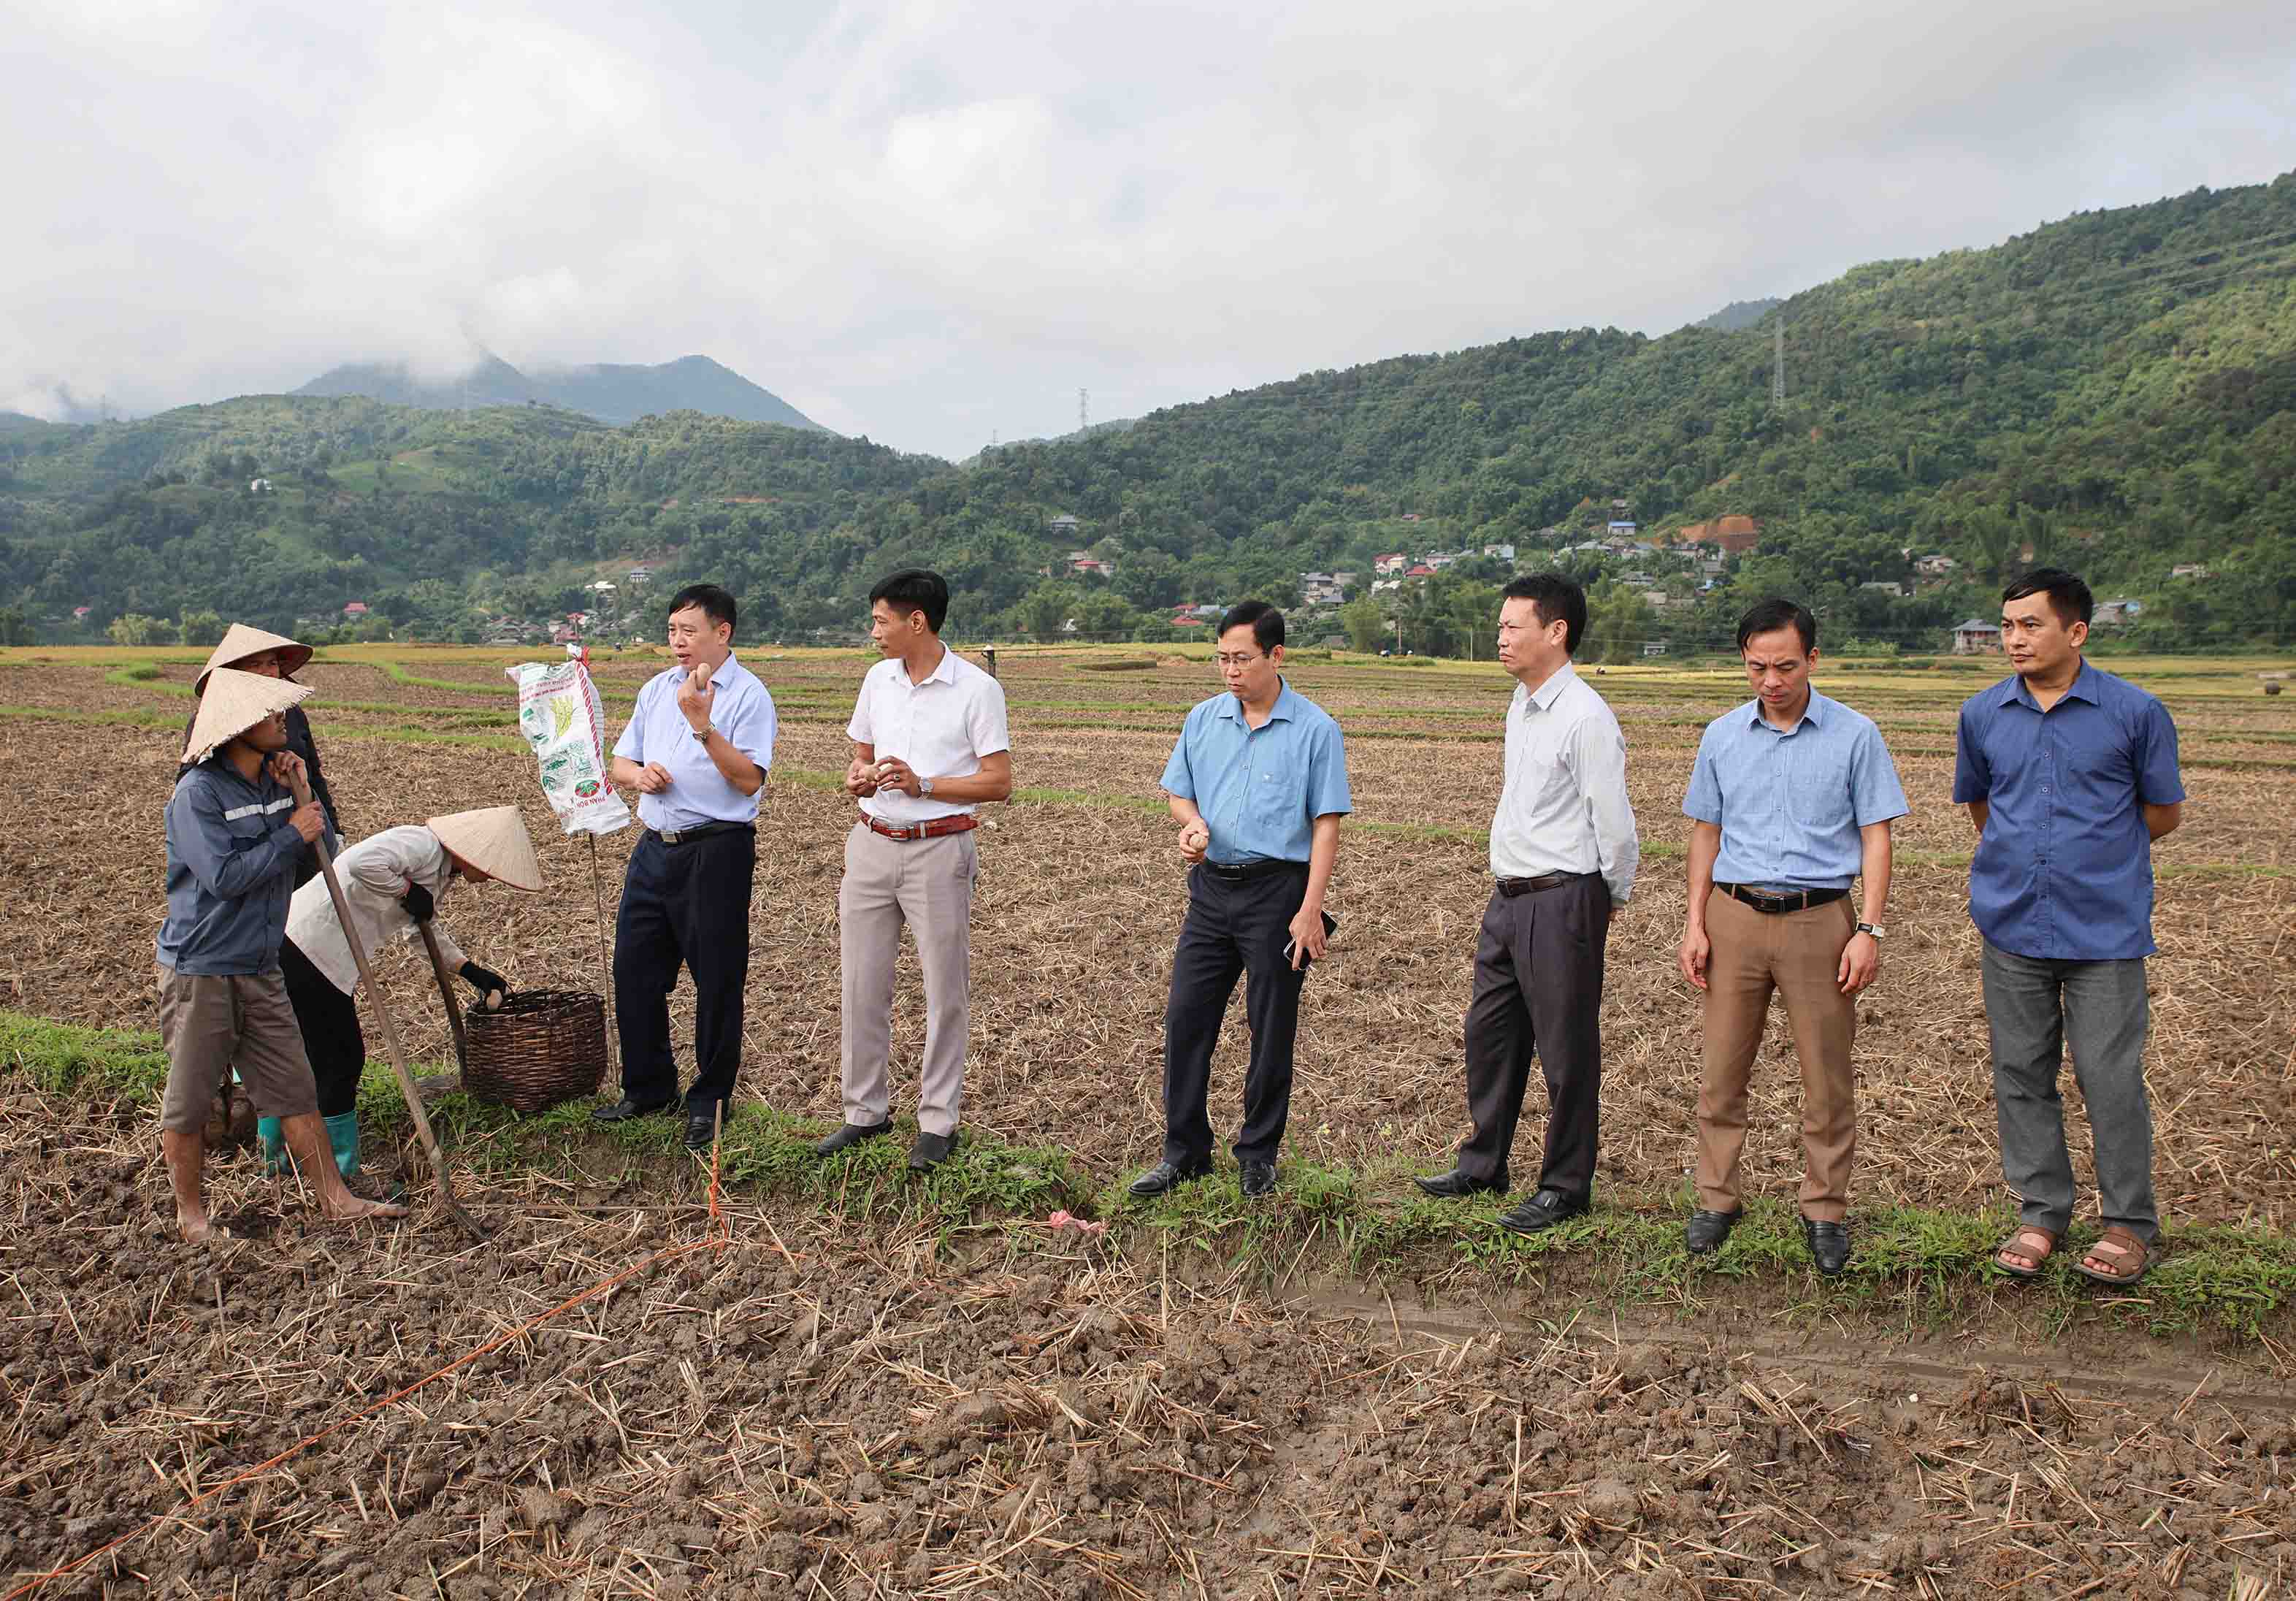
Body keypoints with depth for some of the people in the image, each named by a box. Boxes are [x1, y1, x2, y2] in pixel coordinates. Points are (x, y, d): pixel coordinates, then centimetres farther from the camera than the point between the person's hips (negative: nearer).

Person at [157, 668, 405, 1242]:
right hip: (200, 970, -7)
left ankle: (336, 1198, 15)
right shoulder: (198, 792, -17)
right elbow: (224, 876, -25)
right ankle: (191, 1213, 22)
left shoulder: (274, 779, 6)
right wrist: (291, 833, -18)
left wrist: (302, 793, -5)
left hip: (260, 969, 7)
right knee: (189, 1099, 7)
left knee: (294, 1088, 9)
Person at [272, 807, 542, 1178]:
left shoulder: (441, 869, 15)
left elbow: (425, 928, 28)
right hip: (305, 949, -10)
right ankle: (341, 1172, 5)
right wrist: (407, 890, -19)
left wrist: (472, 972, 22)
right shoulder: (422, 845, -17)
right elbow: (363, 862, -34)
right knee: (340, 1058, -4)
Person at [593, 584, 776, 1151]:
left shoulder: (748, 695, -8)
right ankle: (647, 1089, 28)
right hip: (655, 847, 7)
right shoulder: (657, 688, 14)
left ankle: (708, 1104, 15)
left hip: (716, 853, -7)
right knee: (634, 971, 12)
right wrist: (640, 774, -3)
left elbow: (748, 779, -18)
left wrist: (702, 724, -26)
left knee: (717, 982, 2)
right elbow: (621, 762, 20)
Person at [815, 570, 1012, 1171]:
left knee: (945, 991, 2)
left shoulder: (977, 689, -8)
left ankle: (938, 1122, 13)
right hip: (873, 846, 6)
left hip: (939, 851, -5)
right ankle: (866, 1109, 22)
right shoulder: (878, 679, 10)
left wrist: (921, 784, -20)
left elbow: (998, 782, -10)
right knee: (861, 983, 8)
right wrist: (859, 777, -2)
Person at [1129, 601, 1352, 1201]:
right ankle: (1185, 1151, 16)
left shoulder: (1315, 729, -7)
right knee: (1186, 1018, 4)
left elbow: (1326, 824, -8)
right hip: (1212, 887, 4)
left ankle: (1258, 1156, 19)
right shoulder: (1204, 719, 7)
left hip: (1277, 890, -4)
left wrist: (1310, 910, -15)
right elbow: (1177, 791, 16)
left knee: (1272, 1029, 5)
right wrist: (1192, 822, -8)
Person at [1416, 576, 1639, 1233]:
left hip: (1562, 901, -9)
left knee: (1566, 1049, 3)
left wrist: (1611, 897, -1)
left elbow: (1613, 824, -16)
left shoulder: (1586, 718, -18)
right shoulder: (1522, 704, 11)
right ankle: (1482, 1165, 34)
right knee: (1490, 1032, 18)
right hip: (1509, 898, 9)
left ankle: (1565, 1189, 17)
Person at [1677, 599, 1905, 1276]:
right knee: (1722, 1070, 5)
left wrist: (1869, 930, -9)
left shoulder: (1855, 736, -1)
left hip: (1819, 920, -2)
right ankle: (1716, 1200, 17)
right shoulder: (1722, 736, 7)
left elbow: (1876, 837, -1)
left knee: (1827, 1078, 4)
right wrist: (1696, 924, 5)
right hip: (1736, 916, 2)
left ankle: (1825, 1213, 17)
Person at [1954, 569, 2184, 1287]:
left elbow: (2164, 813, 6)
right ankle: (2041, 1212, 24)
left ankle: (2129, 1221, 19)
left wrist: (2095, 853, 10)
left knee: (2111, 1078, 1)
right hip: (2012, 925, 3)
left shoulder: (2135, 712, -6)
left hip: (2106, 928, -3)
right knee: (2021, 1075, 10)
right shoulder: (1983, 714, 4)